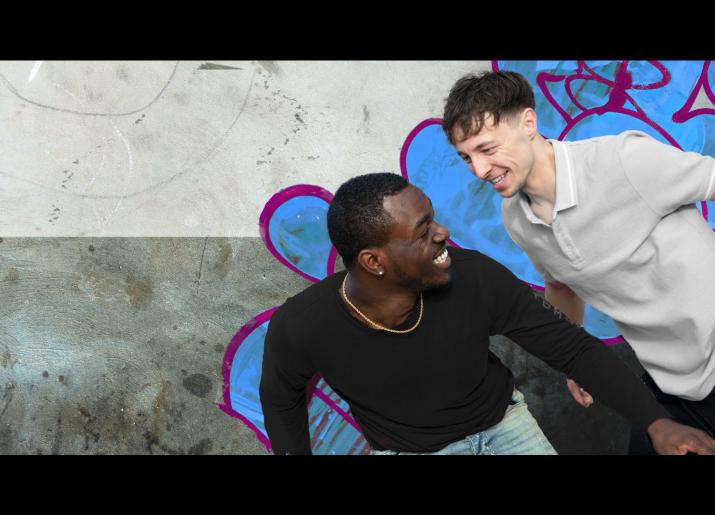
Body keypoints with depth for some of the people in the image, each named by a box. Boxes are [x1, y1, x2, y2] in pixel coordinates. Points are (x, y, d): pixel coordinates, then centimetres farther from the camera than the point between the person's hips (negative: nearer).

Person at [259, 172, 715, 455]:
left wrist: (657, 422, -22)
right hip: (406, 450, 0)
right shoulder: (301, 327, -28)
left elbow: (573, 347, -15)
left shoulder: (476, 278, -28)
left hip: (502, 424, 1)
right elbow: (282, 397, -3)